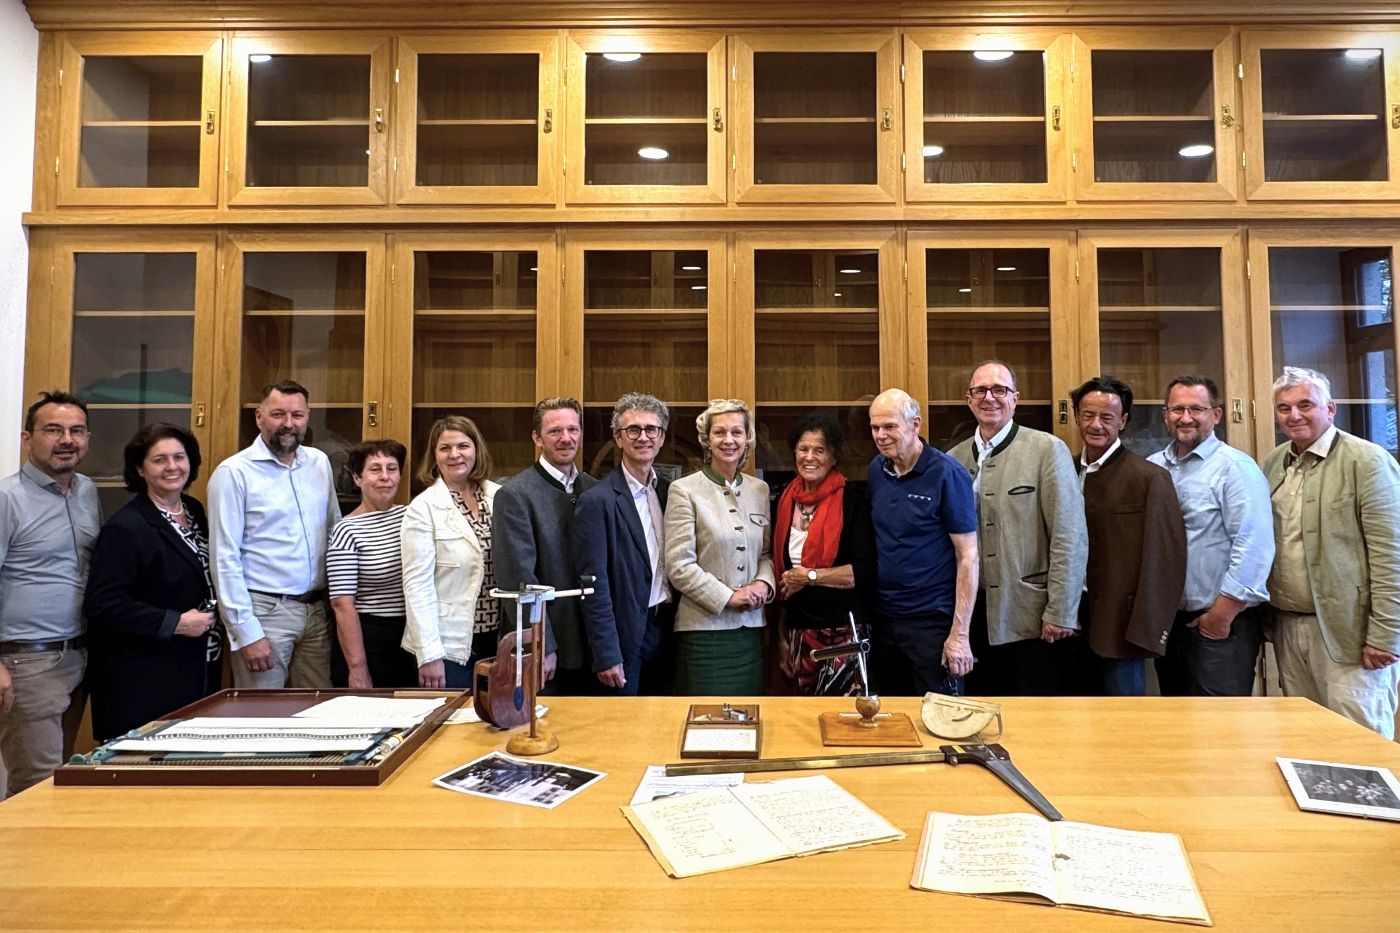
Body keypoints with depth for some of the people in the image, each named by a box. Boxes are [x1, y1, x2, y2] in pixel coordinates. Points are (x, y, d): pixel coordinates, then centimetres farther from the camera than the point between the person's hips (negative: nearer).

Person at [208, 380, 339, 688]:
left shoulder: (320, 463, 8)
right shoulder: (234, 472, -7)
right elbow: (225, 559, -9)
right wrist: (246, 632, -12)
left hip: (316, 609, 5)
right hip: (264, 611, -5)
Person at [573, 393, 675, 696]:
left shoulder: (669, 492, 6)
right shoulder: (597, 501, -12)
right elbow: (594, 584, -14)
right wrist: (606, 656, -16)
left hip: (666, 627, 6)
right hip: (625, 636, -6)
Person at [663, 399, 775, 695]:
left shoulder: (759, 489, 10)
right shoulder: (685, 490, -6)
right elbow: (678, 566, -10)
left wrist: (763, 583, -5)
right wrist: (728, 597, -14)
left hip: (751, 626, 5)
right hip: (704, 627, -5)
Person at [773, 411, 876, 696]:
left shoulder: (852, 499, -8)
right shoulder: (785, 501, 8)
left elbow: (866, 570, -14)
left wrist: (810, 576, -12)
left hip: (842, 631, -5)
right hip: (798, 632, 5)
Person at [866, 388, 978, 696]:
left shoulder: (946, 474, -12)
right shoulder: (876, 469, 4)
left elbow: (968, 556, -13)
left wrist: (959, 634, -16)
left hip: (932, 622, -5)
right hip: (883, 617, 6)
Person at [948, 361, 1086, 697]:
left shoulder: (1048, 450, -4)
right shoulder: (953, 459, 8)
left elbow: (1070, 538, -9)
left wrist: (1060, 614, -12)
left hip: (1033, 620, -4)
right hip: (974, 618, 4)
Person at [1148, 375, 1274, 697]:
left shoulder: (1235, 467, -8)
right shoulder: (1151, 468, 7)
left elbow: (1253, 549, -16)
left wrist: (1221, 616, -15)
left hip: (1221, 625, -5)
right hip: (1165, 621, 5)